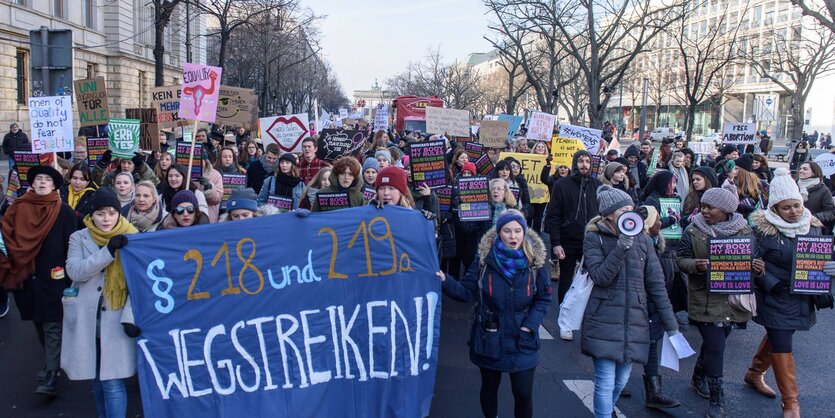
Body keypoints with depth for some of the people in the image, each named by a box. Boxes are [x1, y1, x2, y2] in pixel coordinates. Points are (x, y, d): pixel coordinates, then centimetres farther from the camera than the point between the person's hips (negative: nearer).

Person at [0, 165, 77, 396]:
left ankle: (49, 379, -4)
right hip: (27, 277, 4)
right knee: (40, 325, 16)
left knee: (52, 328, -4)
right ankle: (54, 364, 35)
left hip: (54, 278, -4)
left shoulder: (64, 211, -2)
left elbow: (71, 244, -4)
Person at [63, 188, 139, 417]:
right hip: (86, 318, 2)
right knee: (96, 377, 13)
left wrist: (130, 315, -16)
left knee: (112, 381, -6)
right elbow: (75, 271, -12)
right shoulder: (79, 238, 5)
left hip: (116, 319, -2)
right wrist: (108, 251, -23)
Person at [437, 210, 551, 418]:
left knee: (523, 393, 2)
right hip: (489, 338, 1)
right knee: (489, 386, 18)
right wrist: (445, 281, -23)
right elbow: (467, 292, -6)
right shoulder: (485, 259, -8)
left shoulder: (536, 260, -7)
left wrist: (530, 325, -12)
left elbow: (544, 298, -1)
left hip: (522, 340, 0)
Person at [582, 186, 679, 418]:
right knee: (606, 382, -5)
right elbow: (600, 277, -15)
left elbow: (656, 283, 7)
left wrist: (670, 323, 6)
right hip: (604, 321, -4)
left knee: (622, 379, 13)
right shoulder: (594, 239, -3)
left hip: (634, 321, 4)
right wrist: (621, 248, -23)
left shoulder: (643, 240, 7)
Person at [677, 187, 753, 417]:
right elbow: (681, 259, -1)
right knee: (715, 347, -4)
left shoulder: (743, 230, 1)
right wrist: (696, 265, -22)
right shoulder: (693, 231, -4)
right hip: (706, 300, -3)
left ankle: (698, 378, 42)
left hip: (734, 298, 3)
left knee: (714, 342, 17)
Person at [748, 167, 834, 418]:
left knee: (776, 337, 21)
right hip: (775, 298, -5)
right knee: (782, 346, -3)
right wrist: (758, 270, -31)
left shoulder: (813, 227, 1)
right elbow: (753, 261, -8)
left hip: (801, 300, 5)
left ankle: (754, 374, 43)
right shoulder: (763, 228, -13)